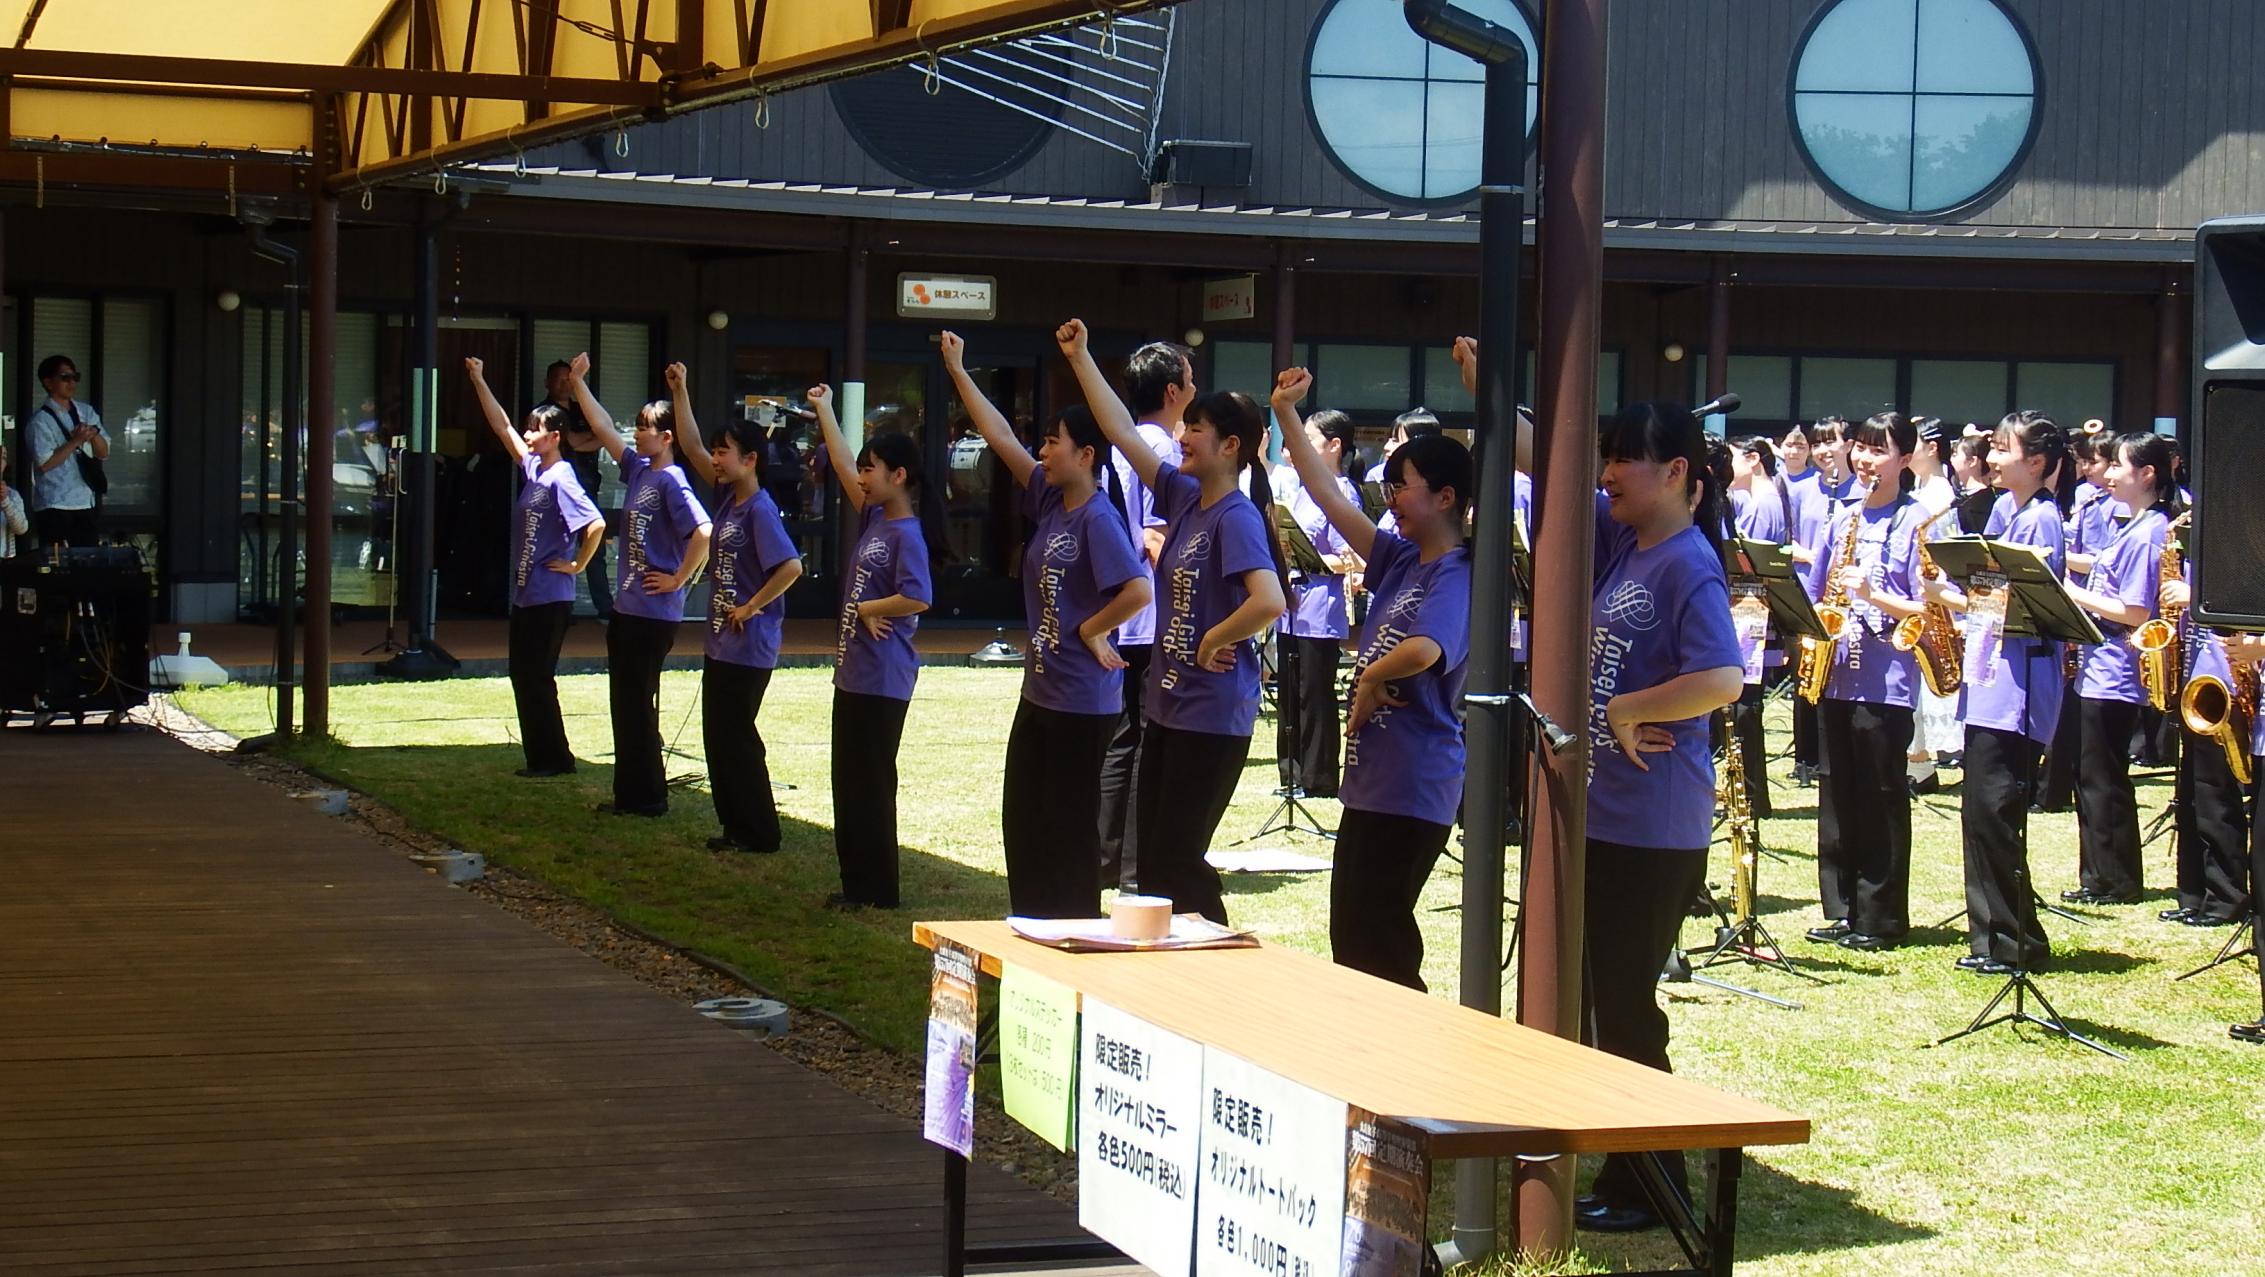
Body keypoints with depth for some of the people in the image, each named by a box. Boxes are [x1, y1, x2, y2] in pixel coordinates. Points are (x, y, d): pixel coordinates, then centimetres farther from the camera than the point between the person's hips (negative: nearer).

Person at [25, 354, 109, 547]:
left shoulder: (87, 412, 10)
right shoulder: (40, 420, -7)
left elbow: (104, 453, 9)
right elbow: (45, 463, -14)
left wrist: (94, 435, -11)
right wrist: (75, 441, -18)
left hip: (86, 503, 6)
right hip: (54, 507, -6)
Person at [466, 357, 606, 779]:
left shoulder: (561, 479, -16)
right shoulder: (533, 468, 9)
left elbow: (596, 525, -26)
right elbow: (503, 428, 16)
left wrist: (577, 566, -17)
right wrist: (479, 382, 12)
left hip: (550, 598, -9)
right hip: (524, 594, 9)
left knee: (537, 678, -4)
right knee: (523, 676, 12)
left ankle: (555, 759, 3)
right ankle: (540, 756, 17)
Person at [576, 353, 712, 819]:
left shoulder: (672, 482, -16)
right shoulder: (638, 469, 10)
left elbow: (703, 532, -28)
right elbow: (603, 428, 18)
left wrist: (678, 579, -20)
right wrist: (578, 384, 15)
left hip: (654, 613, -9)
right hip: (626, 606, 9)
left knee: (639, 706, -2)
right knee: (625, 705, 14)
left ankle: (649, 797, 6)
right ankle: (630, 793, 21)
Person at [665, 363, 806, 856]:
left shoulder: (759, 510, -18)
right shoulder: (727, 496, 7)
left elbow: (791, 566, -29)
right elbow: (691, 448, 11)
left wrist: (752, 606, -20)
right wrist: (680, 393, 4)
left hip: (748, 647, -9)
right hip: (720, 643, 9)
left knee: (738, 739, -3)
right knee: (718, 738, 13)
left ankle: (761, 833, 5)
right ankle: (736, 825, 20)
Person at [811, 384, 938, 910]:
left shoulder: (907, 535, -15)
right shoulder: (873, 518, 10)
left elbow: (917, 599, -27)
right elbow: (842, 465, 21)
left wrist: (866, 609, -14)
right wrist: (824, 411, 24)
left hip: (882, 682, -9)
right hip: (853, 673, 9)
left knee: (871, 785, -3)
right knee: (848, 784, 13)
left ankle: (876, 890, 4)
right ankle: (856, 882, 20)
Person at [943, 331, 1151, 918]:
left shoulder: (1098, 518, -18)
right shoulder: (1051, 500, 6)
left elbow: (1139, 590, -30)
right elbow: (1002, 439, 12)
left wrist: (1091, 631, -16)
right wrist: (958, 374, 12)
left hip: (1082, 699, -9)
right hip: (1040, 689, 9)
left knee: (1070, 825, 0)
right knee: (1023, 821, 15)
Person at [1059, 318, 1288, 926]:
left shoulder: (1237, 517, -18)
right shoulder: (1184, 498, 7)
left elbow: (1269, 602, -32)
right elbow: (1122, 432, 13)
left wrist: (1213, 641, -18)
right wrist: (1080, 359, 13)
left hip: (1212, 715, -9)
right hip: (1169, 703, 9)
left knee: (1177, 862, -3)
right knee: (1154, 857, 13)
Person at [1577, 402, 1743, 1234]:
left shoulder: (1689, 563, -16)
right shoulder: (1623, 540, 8)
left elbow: (1721, 680, -29)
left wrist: (1623, 709, -17)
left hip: (1655, 827, -9)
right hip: (1603, 813, 9)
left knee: (1627, 1008, -1)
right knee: (1607, 1001, 15)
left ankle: (1651, 1188, 10)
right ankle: (1628, 1175, 26)